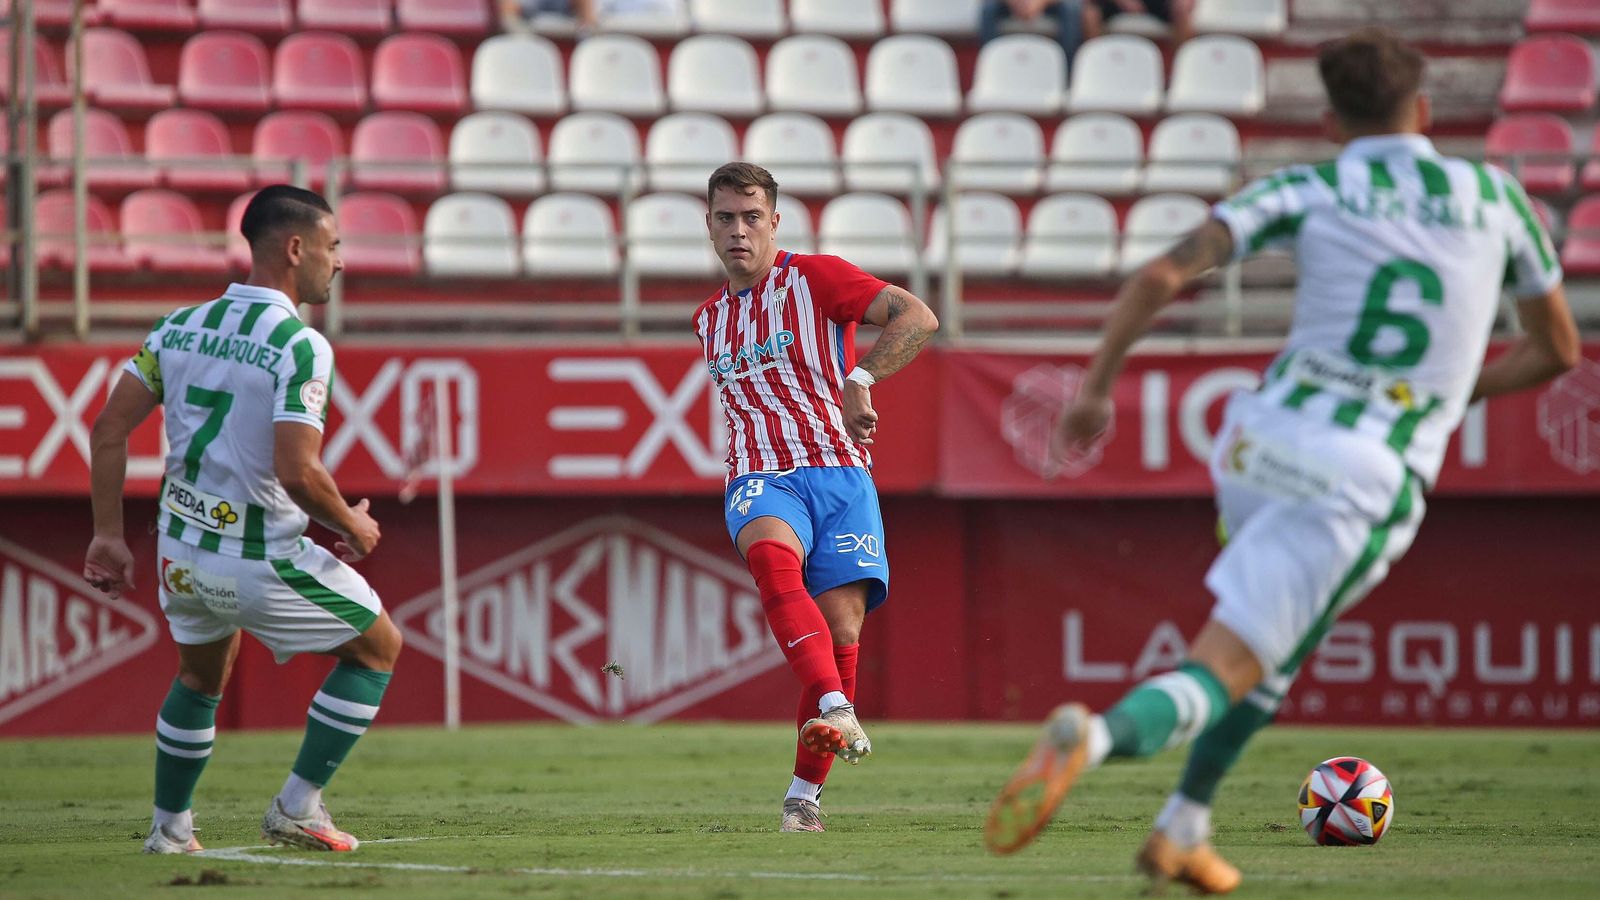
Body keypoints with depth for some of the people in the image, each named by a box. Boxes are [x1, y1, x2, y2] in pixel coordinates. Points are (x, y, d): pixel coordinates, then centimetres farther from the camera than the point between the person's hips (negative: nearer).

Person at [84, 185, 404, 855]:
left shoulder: (179, 326, 2)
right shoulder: (299, 346, -18)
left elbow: (108, 430, 3)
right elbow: (297, 472, -26)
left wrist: (108, 535, 10)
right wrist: (350, 528, -8)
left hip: (180, 552, 6)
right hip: (262, 562, -6)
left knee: (200, 678, 31)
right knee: (377, 647, 14)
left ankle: (169, 828, 36)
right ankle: (296, 810, 12)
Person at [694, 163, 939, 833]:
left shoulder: (814, 278, 4)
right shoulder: (710, 319, 22)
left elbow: (917, 317, -6)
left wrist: (861, 380, -18)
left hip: (838, 474, -2)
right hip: (758, 478, 2)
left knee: (842, 629, -14)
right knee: (773, 557, -34)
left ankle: (805, 793, -3)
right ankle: (836, 710, -50)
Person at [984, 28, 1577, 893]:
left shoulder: (1309, 191, 6)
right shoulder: (1495, 197, 10)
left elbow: (1160, 276, -6)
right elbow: (1557, 348, 22)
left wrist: (1097, 386, 4)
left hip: (1264, 438, 2)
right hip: (1373, 483, -2)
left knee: (1274, 635, 31)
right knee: (1222, 676, -6)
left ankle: (1185, 830, 26)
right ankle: (1098, 736, -38)